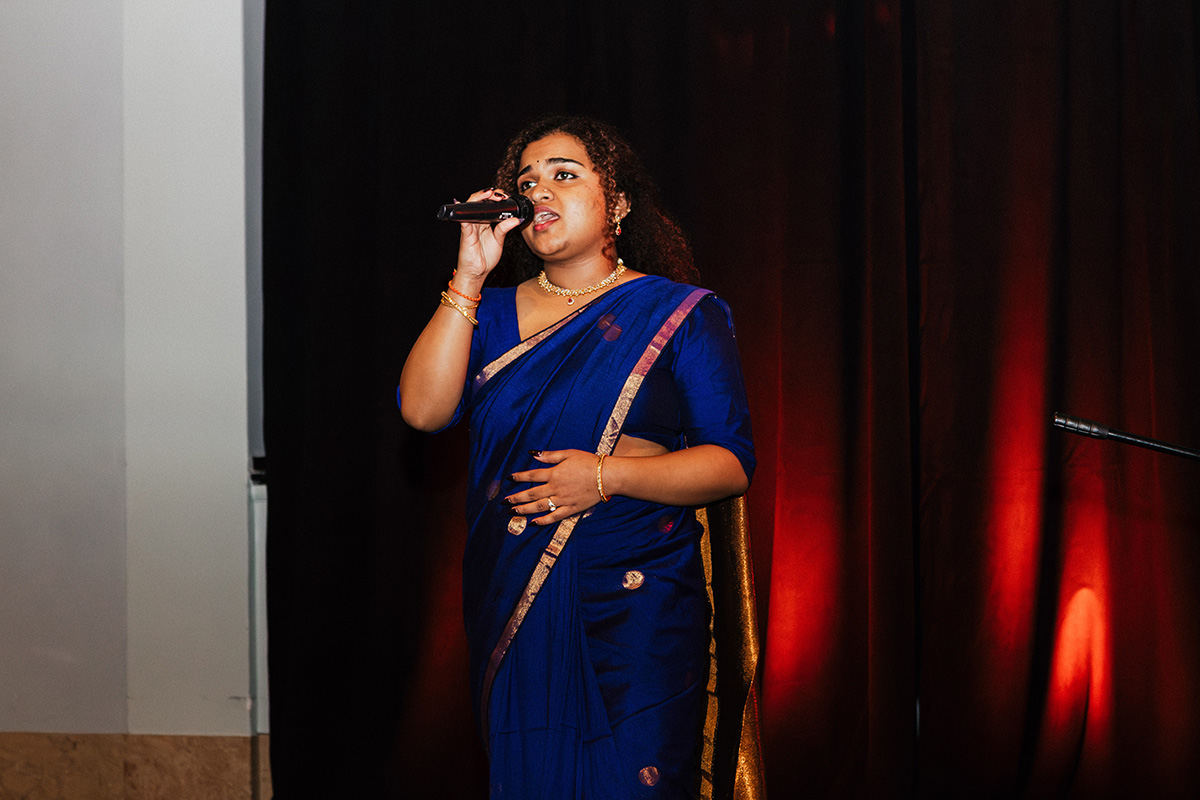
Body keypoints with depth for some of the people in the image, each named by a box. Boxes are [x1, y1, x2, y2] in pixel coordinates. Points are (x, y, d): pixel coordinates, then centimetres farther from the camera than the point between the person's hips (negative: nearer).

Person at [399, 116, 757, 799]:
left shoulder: (682, 315, 0)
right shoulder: (495, 313, 11)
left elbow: (732, 464, -6)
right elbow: (424, 408, -6)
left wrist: (606, 475, -19)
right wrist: (471, 275, -8)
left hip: (633, 610, -3)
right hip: (512, 608, 4)